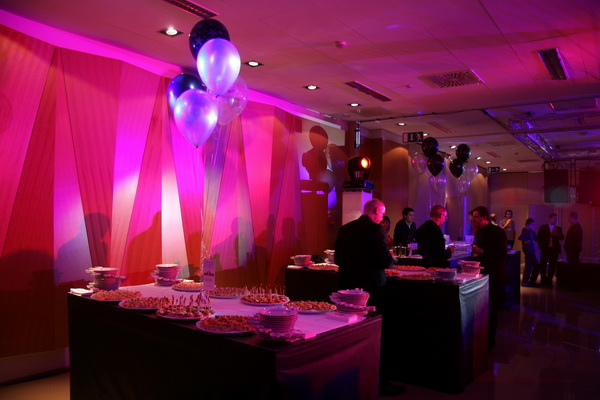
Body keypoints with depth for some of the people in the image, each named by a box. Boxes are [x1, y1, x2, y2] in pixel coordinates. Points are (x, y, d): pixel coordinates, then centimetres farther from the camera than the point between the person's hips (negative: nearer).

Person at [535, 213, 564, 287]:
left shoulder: (558, 228, 10)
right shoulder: (543, 227, 4)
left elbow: (562, 238, 0)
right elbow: (539, 238, 4)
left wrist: (557, 234, -18)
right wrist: (541, 247, -3)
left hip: (554, 249, 2)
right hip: (545, 249, -2)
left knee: (552, 266, 1)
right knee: (543, 265, -1)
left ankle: (549, 281, 9)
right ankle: (543, 280, 9)